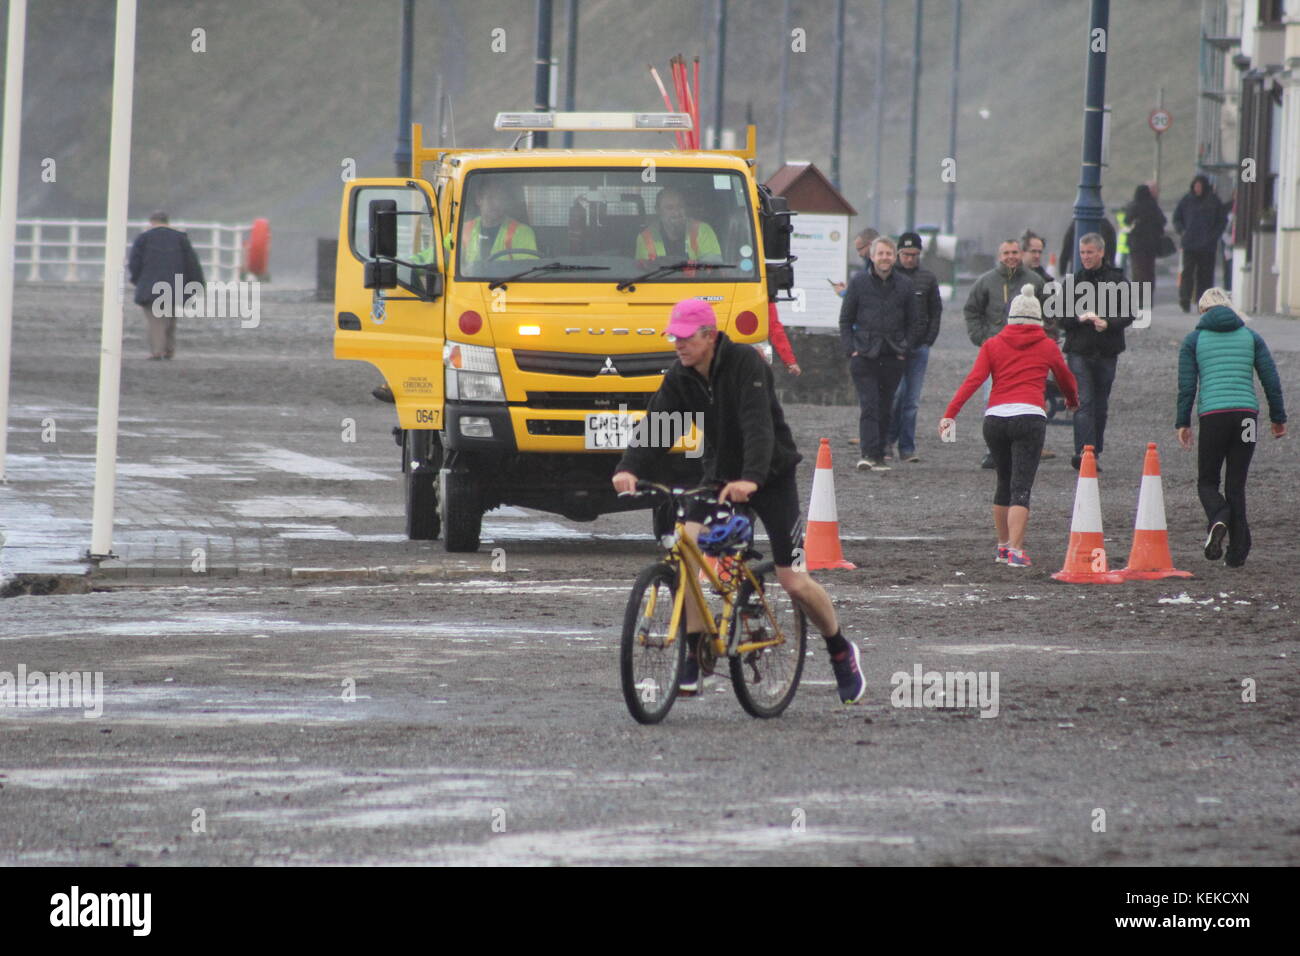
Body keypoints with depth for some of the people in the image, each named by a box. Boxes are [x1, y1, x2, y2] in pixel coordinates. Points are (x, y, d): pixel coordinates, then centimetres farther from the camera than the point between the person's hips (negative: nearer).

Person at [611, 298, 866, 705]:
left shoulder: (745, 363, -22)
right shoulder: (680, 377, -5)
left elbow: (758, 424, -34)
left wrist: (751, 478, -49)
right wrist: (629, 468, -35)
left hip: (770, 477, -5)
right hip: (719, 474, 5)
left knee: (793, 581, -4)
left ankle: (842, 652, 22)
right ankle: (695, 658, -11)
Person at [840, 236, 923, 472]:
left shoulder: (905, 285, 8)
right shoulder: (858, 283, 4)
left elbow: (915, 323, 14)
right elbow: (845, 320, 9)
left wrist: (905, 349, 2)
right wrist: (851, 350, -2)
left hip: (893, 356, 2)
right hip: (864, 355, -2)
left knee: (885, 408, 6)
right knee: (868, 405, -12)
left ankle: (878, 456, 11)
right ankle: (869, 454, -19)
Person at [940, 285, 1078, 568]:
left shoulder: (993, 345, 12)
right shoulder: (1047, 347, 11)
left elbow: (973, 380, -1)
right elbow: (1066, 380, 28)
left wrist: (950, 414, -8)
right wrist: (1073, 400, 50)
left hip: (995, 418, 3)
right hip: (1029, 417, -3)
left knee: (1005, 483, 21)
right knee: (1021, 487, -7)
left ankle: (1003, 545, 31)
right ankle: (1015, 550, -20)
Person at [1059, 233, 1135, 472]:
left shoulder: (1116, 280, 3)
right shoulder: (1074, 281, 7)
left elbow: (1130, 312, 0)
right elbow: (1060, 316, 6)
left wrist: (1108, 323, -16)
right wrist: (1079, 318, -14)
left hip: (1106, 351, 1)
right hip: (1079, 351, -1)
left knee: (1101, 405, 9)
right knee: (1083, 403, -13)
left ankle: (1096, 452, 19)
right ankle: (1084, 451, -21)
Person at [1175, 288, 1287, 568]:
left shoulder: (1193, 340, 7)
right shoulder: (1250, 337, 12)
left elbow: (1187, 385, 1)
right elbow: (1271, 379, 9)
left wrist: (1183, 424, 6)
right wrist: (1278, 418, 16)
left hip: (1212, 416, -2)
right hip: (1246, 414, 2)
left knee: (1207, 482, 9)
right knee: (1236, 484, 10)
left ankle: (1218, 519, -24)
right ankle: (1237, 551, 3)